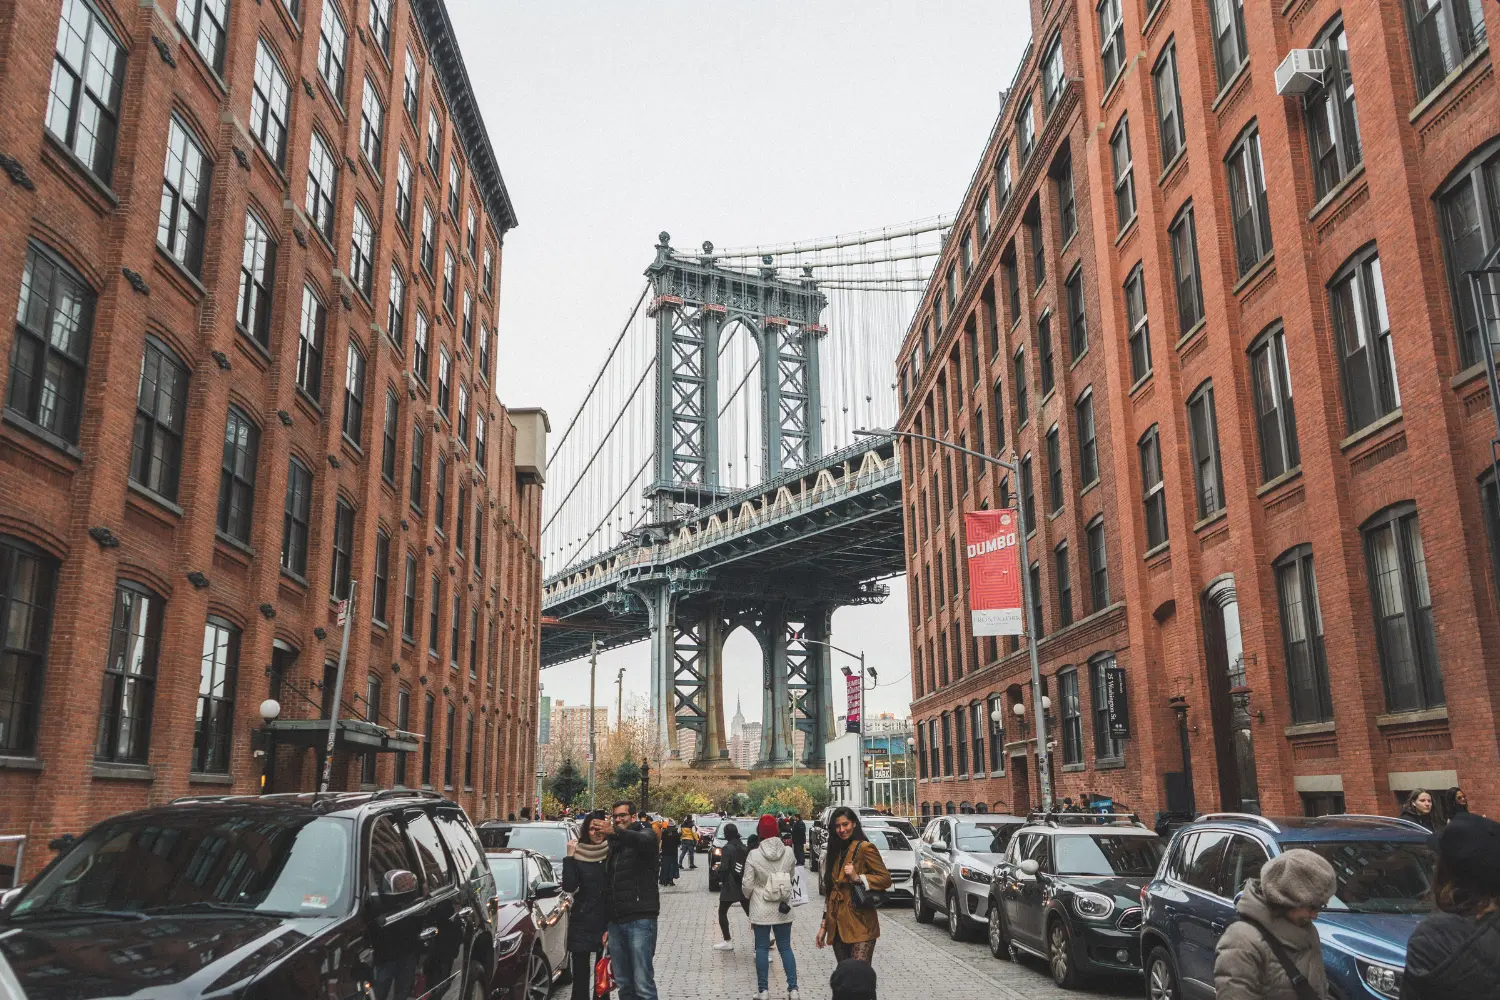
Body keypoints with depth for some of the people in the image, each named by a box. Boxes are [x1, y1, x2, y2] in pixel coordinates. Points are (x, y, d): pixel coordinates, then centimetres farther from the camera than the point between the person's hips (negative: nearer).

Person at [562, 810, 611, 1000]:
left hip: (606, 923, 0)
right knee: (580, 974, 2)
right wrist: (569, 857, -14)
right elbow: (569, 887, -10)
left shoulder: (613, 853, -1)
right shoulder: (578, 855, -1)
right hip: (582, 925, 0)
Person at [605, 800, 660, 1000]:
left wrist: (615, 832, -48)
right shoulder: (613, 845, 19)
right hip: (615, 921, 7)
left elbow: (644, 840, -29)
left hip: (640, 920, -7)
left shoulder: (645, 835, -2)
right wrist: (606, 925, 15)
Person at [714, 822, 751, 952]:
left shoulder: (728, 848, -12)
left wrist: (721, 879, -1)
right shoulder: (744, 847, 7)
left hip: (731, 886, -6)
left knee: (722, 912, 8)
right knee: (750, 913, 9)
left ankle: (727, 941, 6)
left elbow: (723, 868, -16)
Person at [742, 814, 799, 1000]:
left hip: (761, 908, -3)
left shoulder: (754, 855, -14)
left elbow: (747, 884, -9)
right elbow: (791, 877, 7)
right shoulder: (788, 853, -6)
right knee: (785, 947, 12)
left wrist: (748, 895, 12)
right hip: (784, 908, 3)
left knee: (762, 948, 8)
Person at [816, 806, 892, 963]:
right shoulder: (836, 851, 18)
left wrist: (858, 877, -19)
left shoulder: (865, 848, -4)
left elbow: (885, 878, -7)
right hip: (837, 926, 7)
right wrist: (824, 925, 19)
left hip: (860, 925, -7)